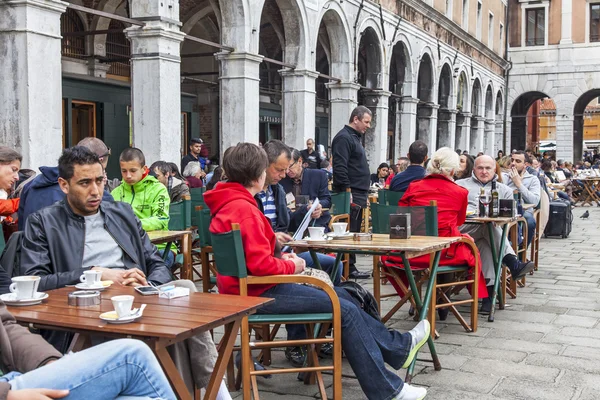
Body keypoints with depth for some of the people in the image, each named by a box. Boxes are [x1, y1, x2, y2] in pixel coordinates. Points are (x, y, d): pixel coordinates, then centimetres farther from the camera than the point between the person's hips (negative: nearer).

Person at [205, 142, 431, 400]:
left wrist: (282, 260, 5)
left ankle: (398, 346, 23)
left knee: (341, 295, 13)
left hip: (254, 286, 11)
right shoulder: (243, 208, -22)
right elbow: (261, 264, -28)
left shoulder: (229, 203, 11)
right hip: (258, 293, -11)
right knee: (345, 310, -8)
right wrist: (291, 267, -10)